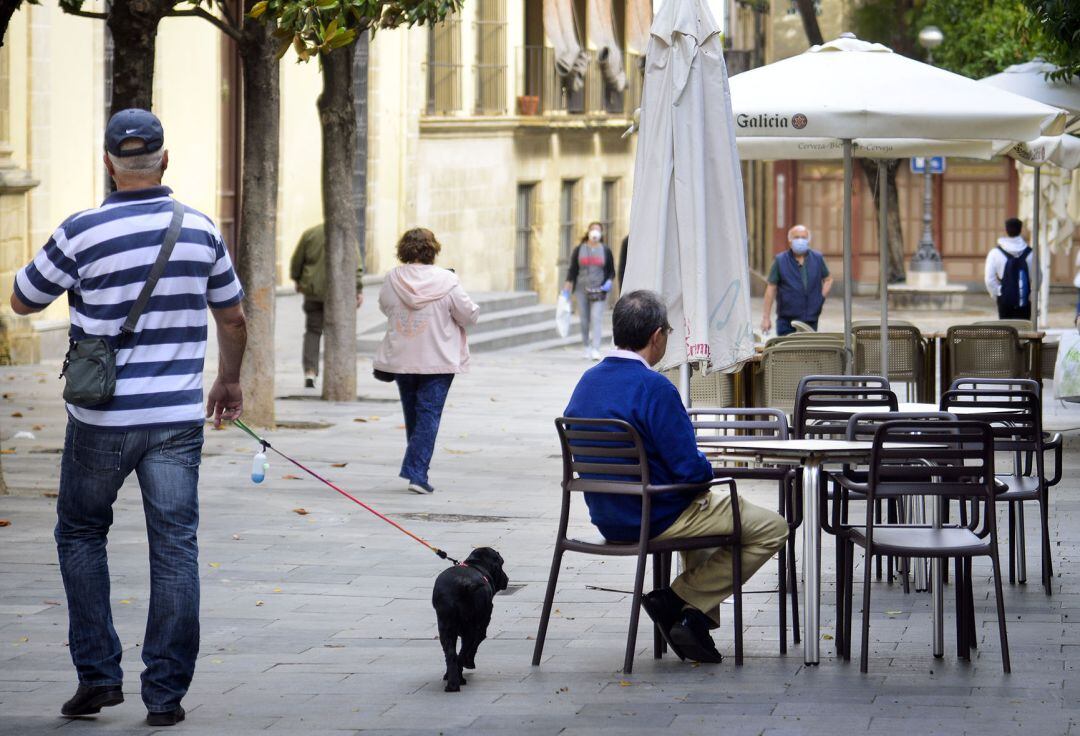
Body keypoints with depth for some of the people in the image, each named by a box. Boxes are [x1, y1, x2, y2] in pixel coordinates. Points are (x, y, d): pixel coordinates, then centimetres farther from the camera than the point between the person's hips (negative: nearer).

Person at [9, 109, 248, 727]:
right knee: (175, 548, 5)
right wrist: (231, 380, 28)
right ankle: (166, 693, 4)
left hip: (103, 420, -2)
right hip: (179, 418, 2)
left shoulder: (81, 233, -11)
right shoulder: (201, 230, 1)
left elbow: (24, 301, 4)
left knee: (81, 534, 16)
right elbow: (233, 317, 12)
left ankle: (99, 674, 12)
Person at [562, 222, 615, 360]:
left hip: (599, 290, -2)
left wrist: (609, 281, -7)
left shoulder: (606, 251, 7)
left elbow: (611, 271, 12)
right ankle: (587, 347, 17)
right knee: (584, 319, 3)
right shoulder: (579, 250, 7)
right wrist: (568, 285, -2)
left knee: (596, 318, -13)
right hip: (582, 289, 2)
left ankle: (595, 349, -20)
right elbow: (572, 269, 8)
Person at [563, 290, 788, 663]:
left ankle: (695, 619, 24)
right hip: (656, 520, -9)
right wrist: (706, 469, 2)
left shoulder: (587, 381, 3)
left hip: (607, 518, 9)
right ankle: (675, 600, -1)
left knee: (704, 508, 37)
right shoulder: (653, 388, -23)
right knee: (772, 528, 2)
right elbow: (691, 469, -24)